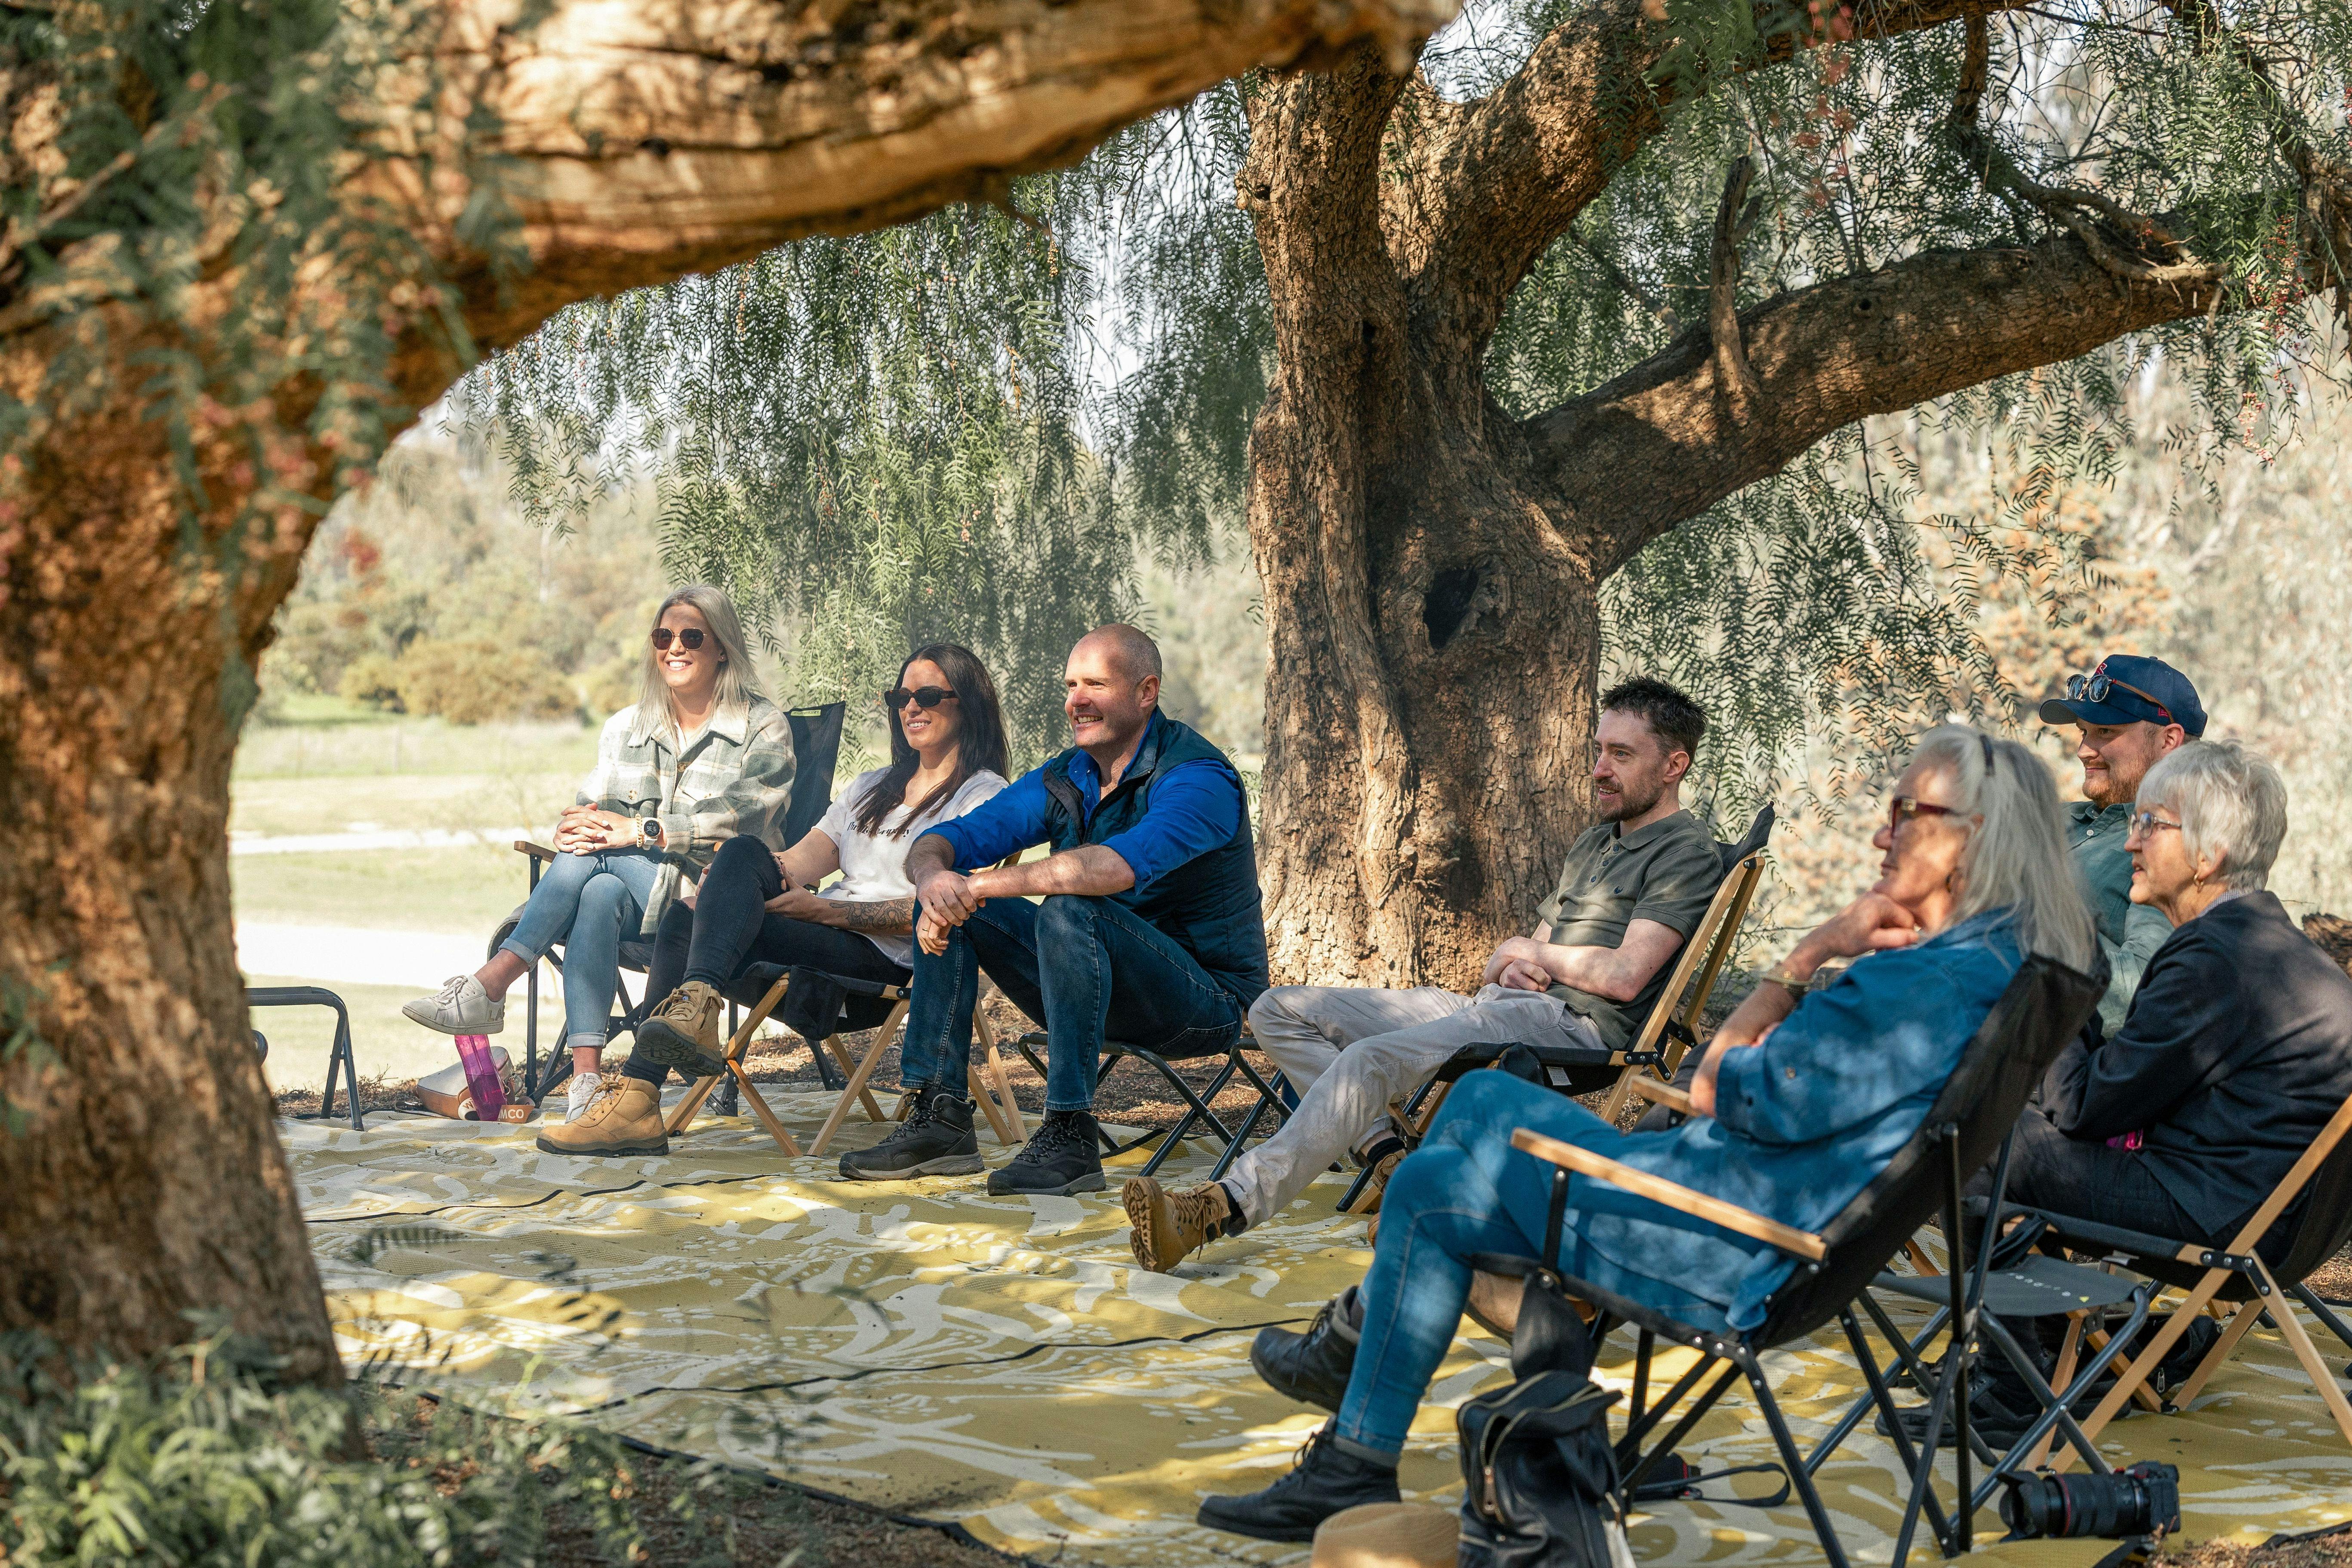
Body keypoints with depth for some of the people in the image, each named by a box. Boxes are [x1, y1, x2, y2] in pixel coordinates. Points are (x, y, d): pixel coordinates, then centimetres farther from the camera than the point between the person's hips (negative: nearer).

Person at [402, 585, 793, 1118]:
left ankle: (488, 988, -35)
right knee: (598, 893, -33)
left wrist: (643, 830, -22)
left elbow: (740, 819, -12)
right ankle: (586, 1074, -44)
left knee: (594, 868, -30)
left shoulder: (764, 729, 2)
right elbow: (592, 807, 12)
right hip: (634, 895, 4)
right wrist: (572, 829, -14)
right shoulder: (626, 727, 18)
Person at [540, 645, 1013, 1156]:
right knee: (687, 919, -21)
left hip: (890, 960, -7)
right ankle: (636, 1101, -30)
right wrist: (720, 894, -7)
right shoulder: (872, 787, 29)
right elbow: (803, 859, 14)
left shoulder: (984, 796, 4)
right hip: (827, 939, 7)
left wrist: (826, 910, -16)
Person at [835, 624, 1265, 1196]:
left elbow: (1122, 865, -38)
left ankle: (1070, 1138, -30)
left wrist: (979, 885, -36)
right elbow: (950, 838, -1)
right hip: (1103, 990, 8)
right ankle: (939, 1118, -5)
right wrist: (933, 875, -28)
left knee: (1067, 911, -34)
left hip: (1208, 995, -8)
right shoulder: (1064, 779, 6)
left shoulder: (1198, 778, -18)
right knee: (947, 907, -1)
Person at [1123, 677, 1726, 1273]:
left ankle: (1224, 1208, -41)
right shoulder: (1591, 846, 27)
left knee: (1374, 1058, -33)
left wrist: (1530, 953, 3)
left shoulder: (1688, 856, -1)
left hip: (1573, 1024, -10)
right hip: (1492, 1005, 10)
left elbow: (1625, 975, -14)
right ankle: (1388, 1156, -17)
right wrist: (1508, 965, -1)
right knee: (1280, 1010, 0)